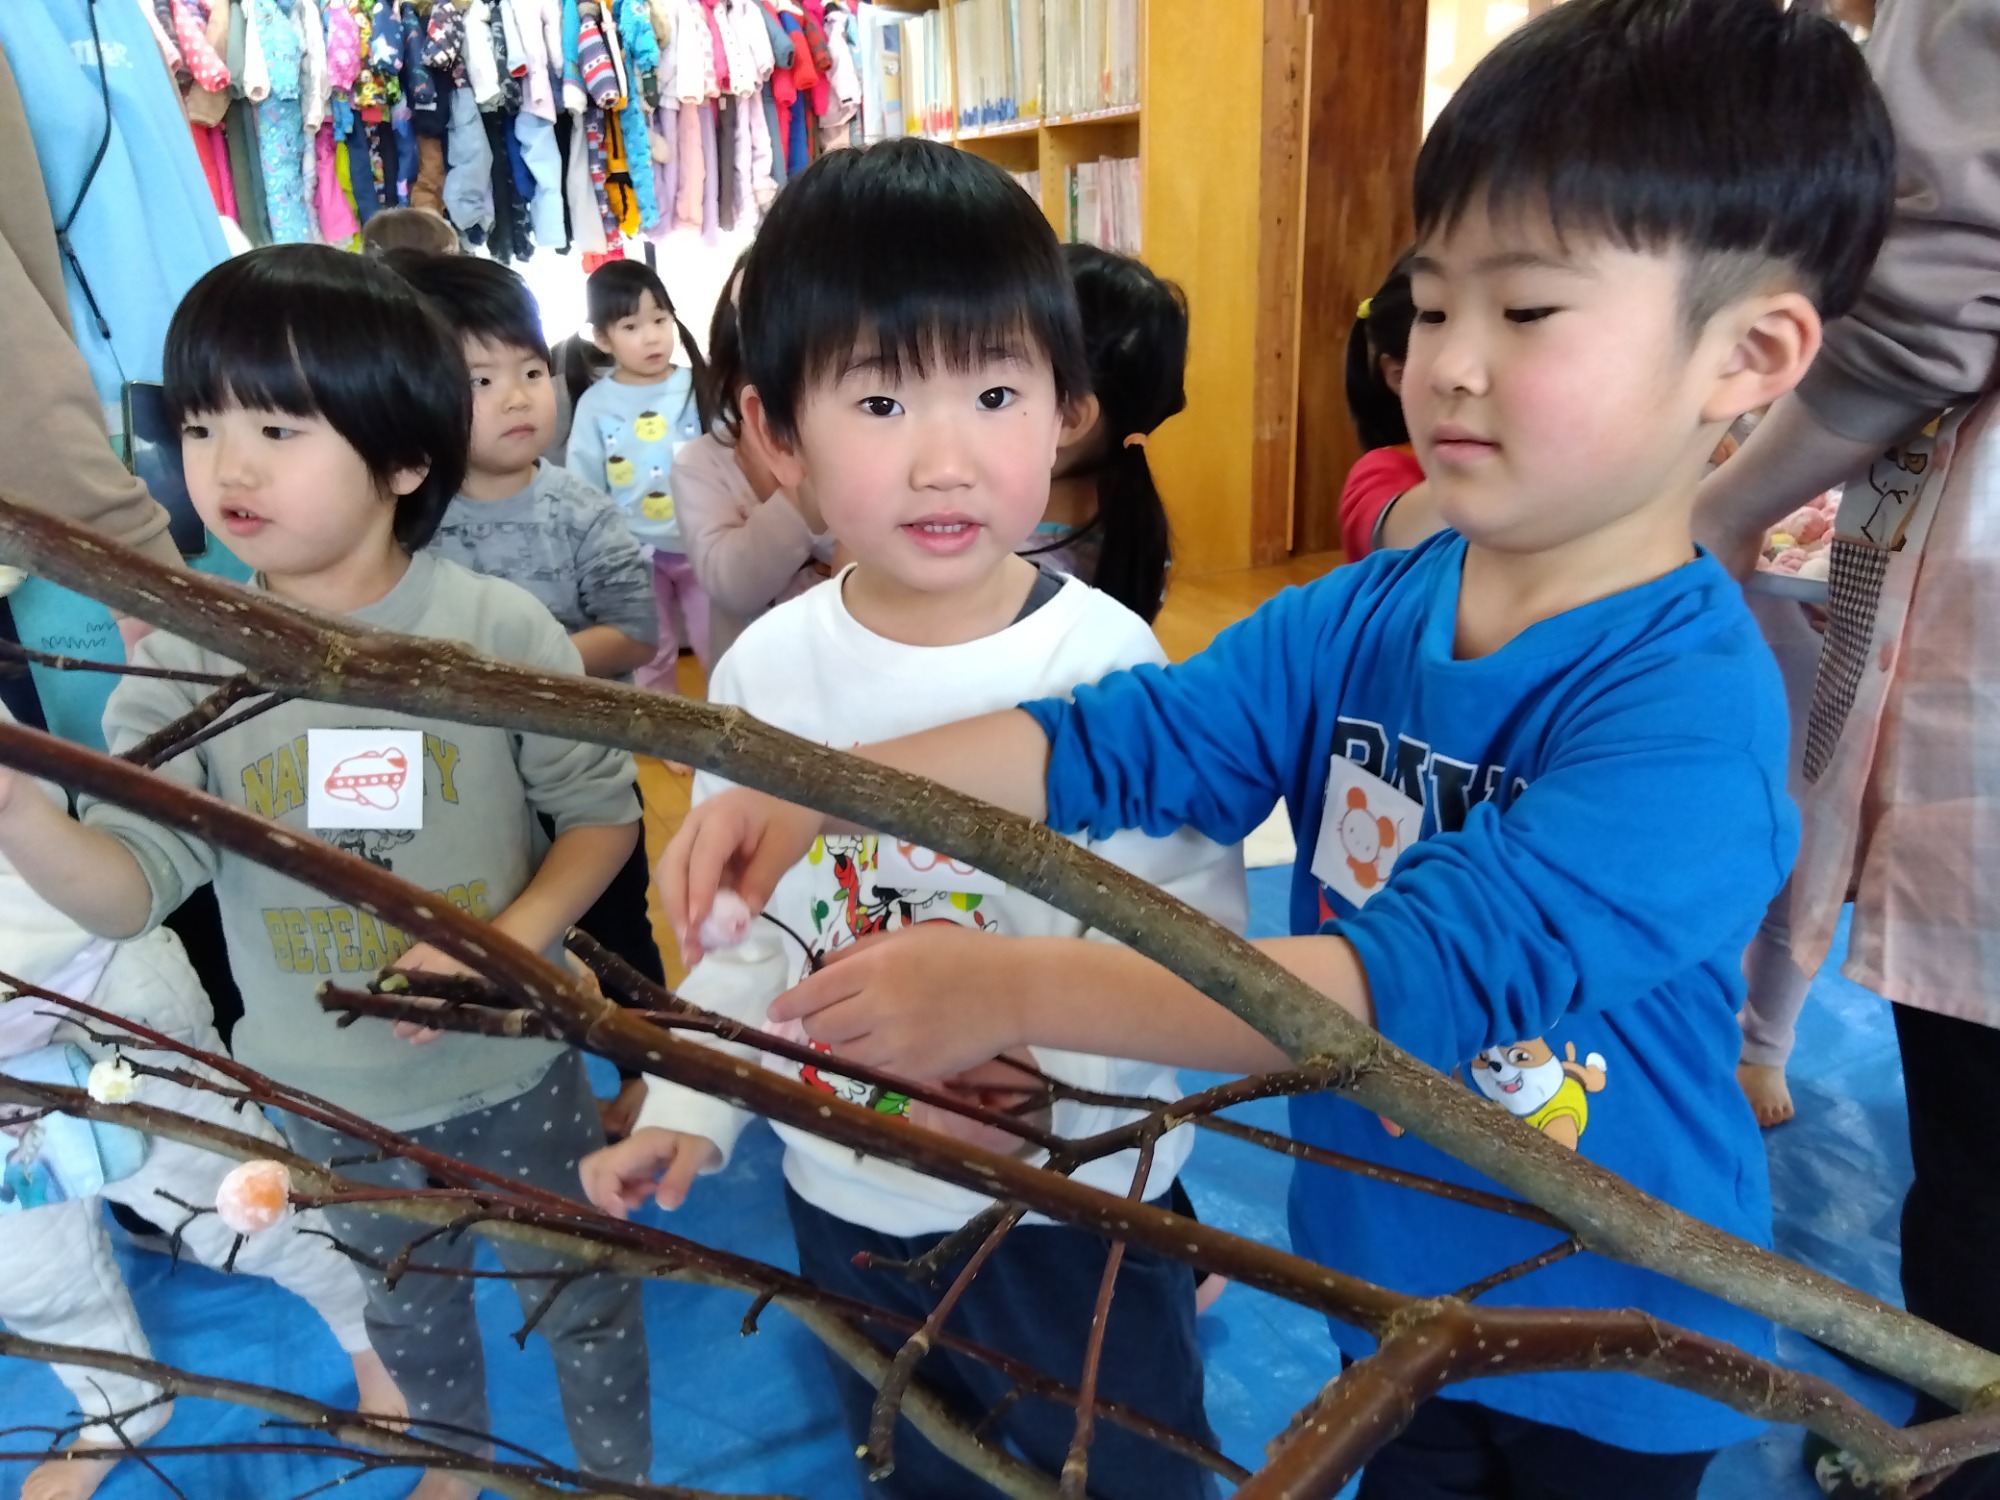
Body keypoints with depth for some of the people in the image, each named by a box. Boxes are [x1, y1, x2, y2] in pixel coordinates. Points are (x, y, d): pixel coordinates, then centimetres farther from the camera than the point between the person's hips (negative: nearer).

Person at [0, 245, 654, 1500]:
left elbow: (603, 811, -9)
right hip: (327, 1091, 3)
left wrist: (507, 944, -24)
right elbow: (135, 887, -15)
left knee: (577, 1289, 20)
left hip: (511, 1065, -2)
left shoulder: (500, 629, -17)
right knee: (405, 1307, 28)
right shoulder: (182, 662, -11)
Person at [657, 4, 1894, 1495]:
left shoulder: (1689, 706, -29)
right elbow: (1117, 733, -15)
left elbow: (1419, 981, -38)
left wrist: (1010, 993, -41)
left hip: (1603, 1355, -4)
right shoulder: (1364, 616, -10)